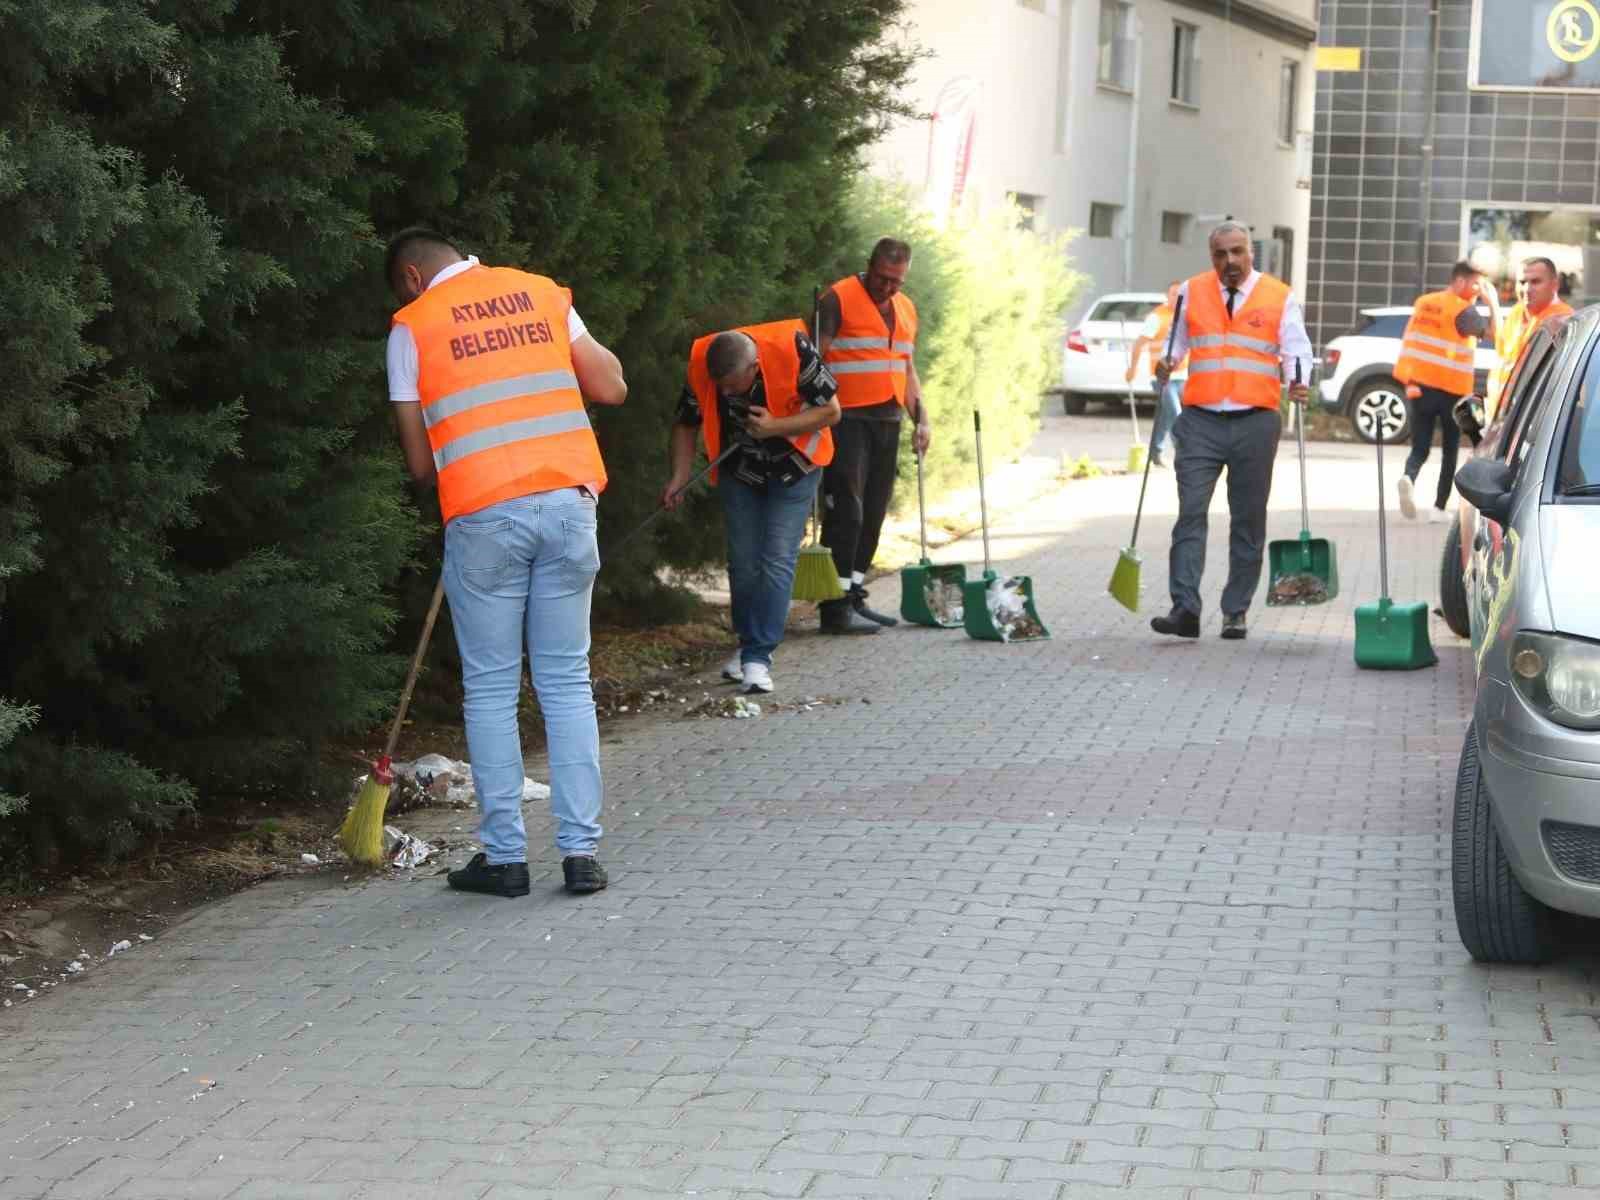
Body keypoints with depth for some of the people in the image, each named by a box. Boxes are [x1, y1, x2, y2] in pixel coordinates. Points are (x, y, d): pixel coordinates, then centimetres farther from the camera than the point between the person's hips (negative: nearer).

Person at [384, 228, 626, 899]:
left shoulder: (411, 326, 5)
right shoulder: (541, 294, 13)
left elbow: (420, 462, 5)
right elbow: (611, 388, 13)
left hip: (483, 515, -3)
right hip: (568, 499, 3)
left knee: (490, 688, 7)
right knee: (567, 681, 8)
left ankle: (504, 855, 8)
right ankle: (581, 850, 5)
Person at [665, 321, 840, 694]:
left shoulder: (792, 351, -30)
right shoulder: (701, 369, -21)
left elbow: (831, 411, -19)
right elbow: (686, 424, -4)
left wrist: (775, 427, -30)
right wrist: (679, 477, -16)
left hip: (792, 467, -3)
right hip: (740, 470, 3)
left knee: (777, 562, -11)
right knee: (742, 562, 6)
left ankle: (759, 656, -10)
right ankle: (748, 644, 24)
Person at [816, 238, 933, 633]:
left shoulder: (905, 309, 17)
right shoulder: (839, 299, -6)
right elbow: (815, 359, -10)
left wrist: (921, 419, 14)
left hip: (887, 421, 8)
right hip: (847, 419, -7)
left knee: (873, 513, 9)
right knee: (846, 511, -11)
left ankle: (855, 597, 16)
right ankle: (836, 607, -11)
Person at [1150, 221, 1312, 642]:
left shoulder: (1279, 297, 5)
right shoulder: (1191, 292, 10)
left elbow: (1296, 349, 2)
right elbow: (1175, 341, 15)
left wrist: (1298, 383, -18)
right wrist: (1165, 365, -7)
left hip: (1256, 423, 0)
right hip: (1201, 421, 1)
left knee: (1248, 520, 6)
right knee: (1190, 512, -10)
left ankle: (1236, 613, 13)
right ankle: (1185, 608, -14)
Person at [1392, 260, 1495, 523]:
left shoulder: (1423, 302, 9)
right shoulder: (1462, 310, -11)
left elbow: (1408, 341, 11)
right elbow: (1493, 332, -22)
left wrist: (1409, 381, 14)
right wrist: (1493, 302, -8)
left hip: (1420, 386, 4)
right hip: (1451, 390, -4)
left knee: (1420, 448, 5)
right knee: (1450, 450, 12)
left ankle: (1408, 477, -27)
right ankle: (1439, 508, 10)